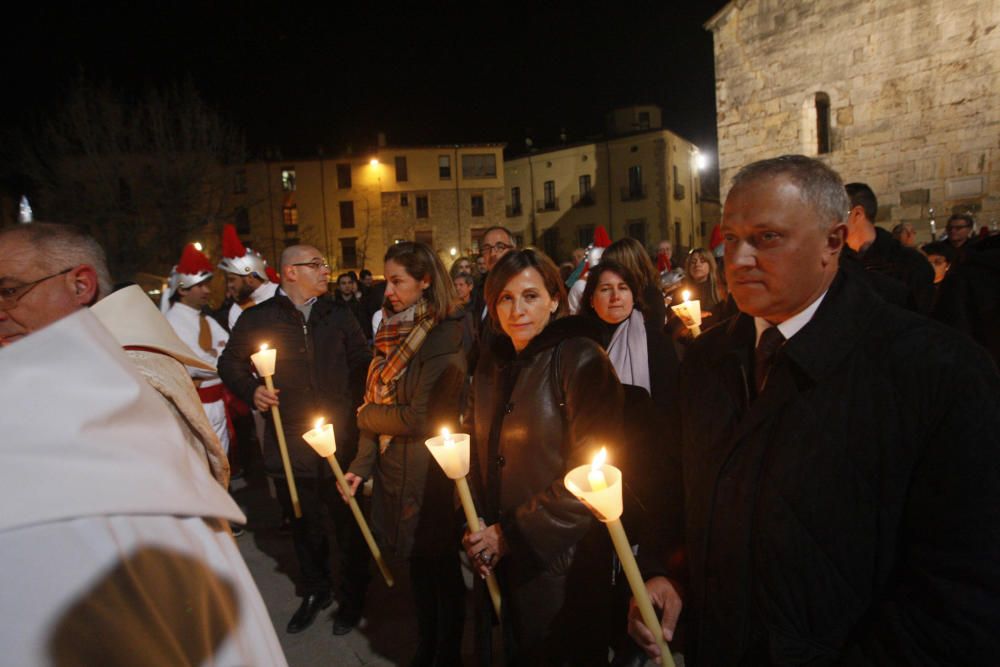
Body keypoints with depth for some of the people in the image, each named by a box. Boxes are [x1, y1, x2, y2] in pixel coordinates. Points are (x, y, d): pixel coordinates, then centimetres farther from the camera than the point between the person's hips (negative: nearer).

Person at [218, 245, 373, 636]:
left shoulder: (338, 315, 5)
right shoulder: (257, 318, 0)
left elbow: (361, 362, 12)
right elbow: (229, 364, 9)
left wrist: (359, 405, -1)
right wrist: (251, 391, -9)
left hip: (341, 441, 1)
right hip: (290, 444, 0)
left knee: (349, 523, 9)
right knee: (304, 526, 17)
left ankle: (352, 596, 31)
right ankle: (315, 592, 39)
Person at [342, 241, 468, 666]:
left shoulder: (444, 337, -18)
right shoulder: (393, 332, 7)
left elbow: (420, 417, -20)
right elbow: (375, 398, 6)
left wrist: (366, 415, -5)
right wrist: (361, 464, -1)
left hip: (428, 472, -7)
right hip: (393, 469, 7)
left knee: (439, 565, 11)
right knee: (417, 564, 20)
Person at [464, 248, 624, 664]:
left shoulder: (580, 359, -14)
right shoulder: (492, 366, 7)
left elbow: (590, 472, -19)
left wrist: (513, 533, -16)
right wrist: (479, 530, 0)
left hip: (562, 557, -5)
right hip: (501, 557, 6)